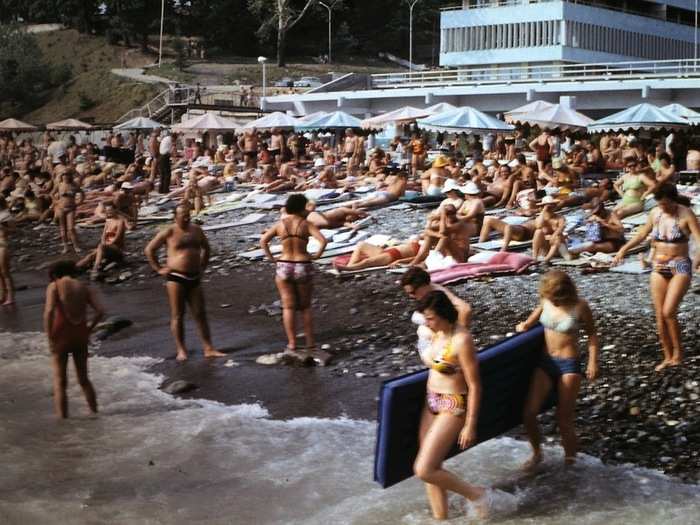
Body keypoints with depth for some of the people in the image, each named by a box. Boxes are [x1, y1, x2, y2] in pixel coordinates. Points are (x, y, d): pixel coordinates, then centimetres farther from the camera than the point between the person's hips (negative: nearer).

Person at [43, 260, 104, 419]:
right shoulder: (84, 288, 9)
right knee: (83, 379, 21)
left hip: (61, 337, -4)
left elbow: (49, 311, -19)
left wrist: (49, 337, -12)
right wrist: (88, 328, 12)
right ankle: (95, 413, 23)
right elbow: (100, 311, -1)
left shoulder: (54, 286, -3)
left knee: (60, 383, 6)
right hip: (80, 337, 4)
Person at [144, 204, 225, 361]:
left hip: (194, 278, 5)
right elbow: (149, 249, -1)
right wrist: (158, 269, -2)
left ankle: (209, 349, 5)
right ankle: (181, 350, 6)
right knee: (177, 315, 0)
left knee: (200, 314, 4)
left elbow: (206, 248, 27)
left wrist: (202, 266, 18)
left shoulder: (196, 230, 10)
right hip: (176, 277, -5)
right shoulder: (169, 232, -5)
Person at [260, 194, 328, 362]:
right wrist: (317, 255, -4)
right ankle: (311, 345, 14)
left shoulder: (280, 224, 3)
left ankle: (292, 346, 5)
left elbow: (263, 241, -1)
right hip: (303, 268, -1)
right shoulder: (306, 224, -5)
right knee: (305, 307, 12)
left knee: (288, 307, 7)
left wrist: (272, 258, 3)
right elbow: (323, 240, -17)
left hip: (283, 267, 1)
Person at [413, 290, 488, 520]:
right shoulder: (438, 334, 2)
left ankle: (475, 494, 9)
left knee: (423, 470, -11)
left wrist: (470, 425, -18)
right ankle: (440, 517, 24)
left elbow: (475, 386, -19)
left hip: (453, 408, -8)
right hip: (431, 404, 8)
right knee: (431, 468, 10)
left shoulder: (461, 340, -23)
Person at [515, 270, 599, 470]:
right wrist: (527, 324, 4)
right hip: (545, 362, 4)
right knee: (529, 413, -4)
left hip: (569, 365, -4)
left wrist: (593, 362, -7)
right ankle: (537, 453, 20)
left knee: (564, 419, -1)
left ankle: (570, 458, 23)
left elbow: (592, 334, -1)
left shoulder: (579, 307, -14)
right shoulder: (546, 301, -3)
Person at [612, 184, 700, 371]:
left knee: (669, 312, -16)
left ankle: (678, 353, 4)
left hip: (680, 266, -5)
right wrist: (624, 249, 16)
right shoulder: (655, 213, 2)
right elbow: (642, 234, 18)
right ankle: (668, 357, 16)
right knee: (660, 315, 4)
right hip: (658, 267, 5)